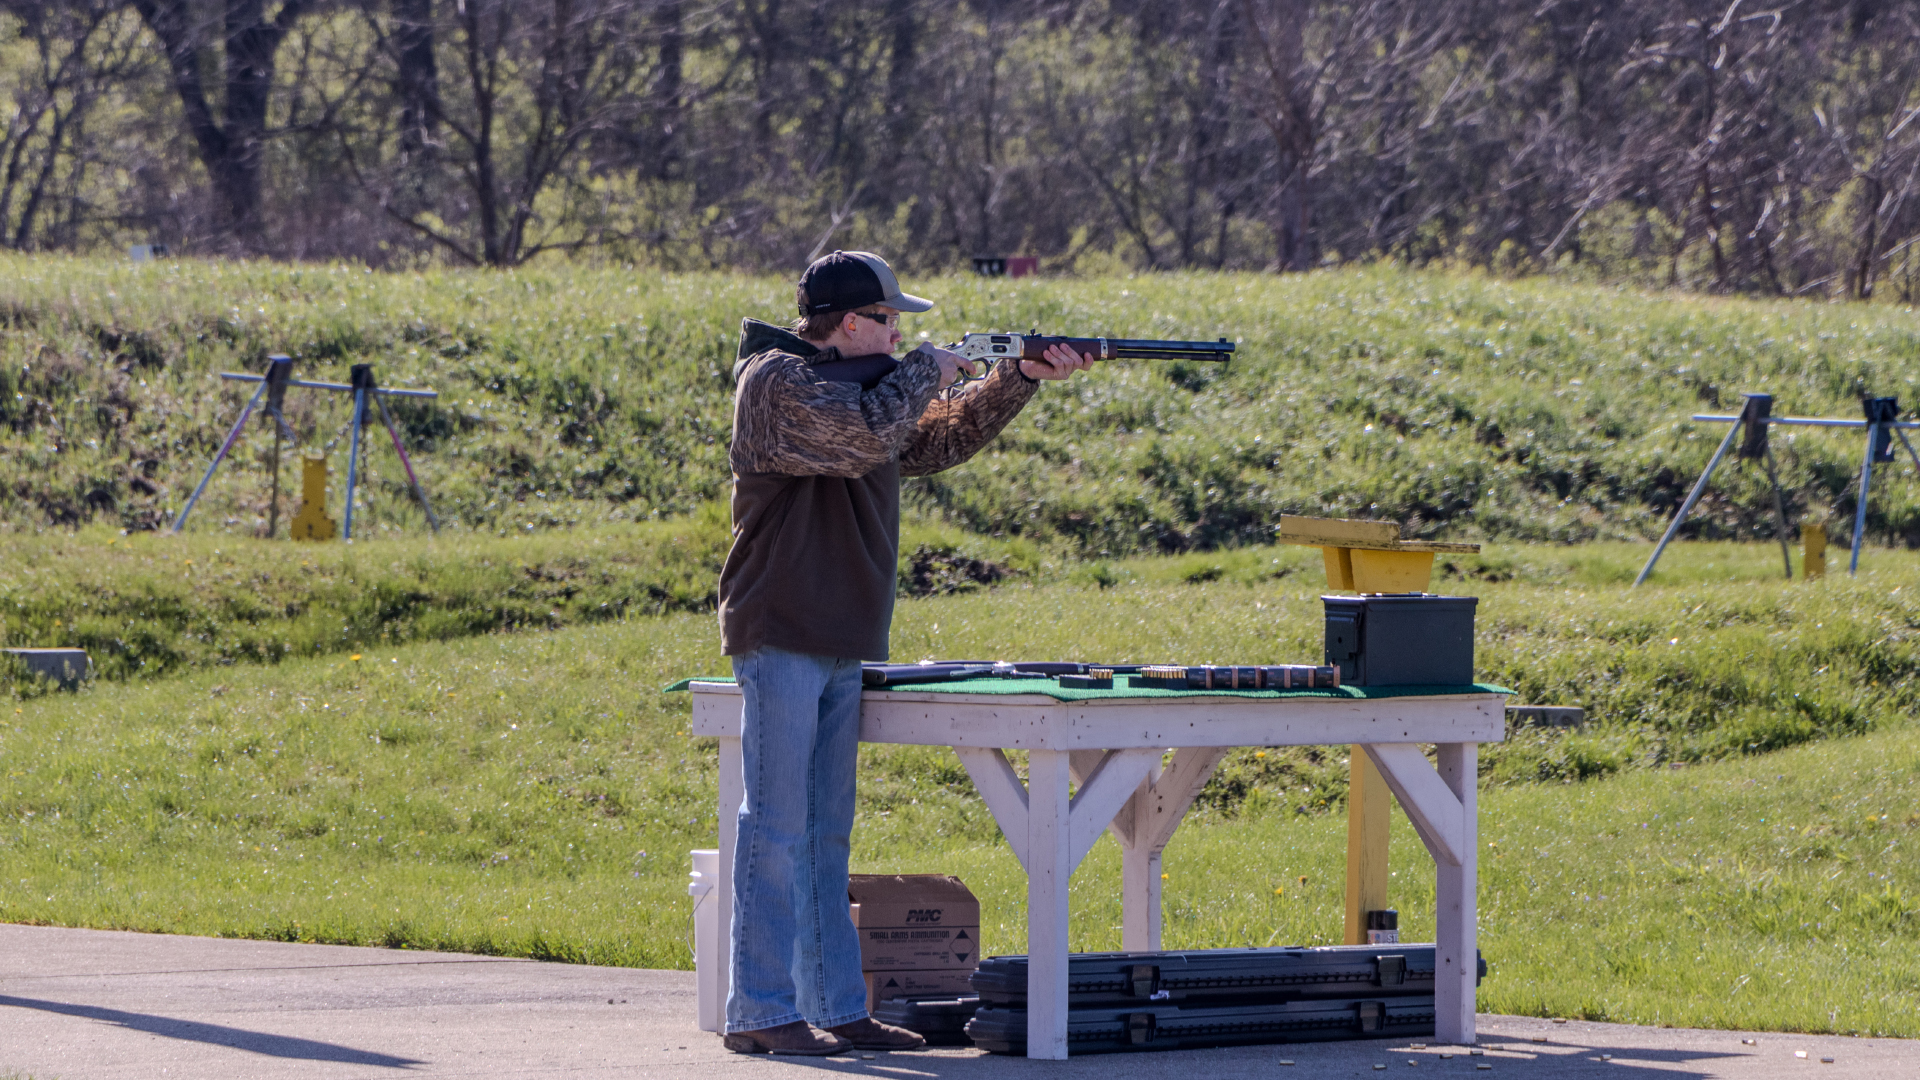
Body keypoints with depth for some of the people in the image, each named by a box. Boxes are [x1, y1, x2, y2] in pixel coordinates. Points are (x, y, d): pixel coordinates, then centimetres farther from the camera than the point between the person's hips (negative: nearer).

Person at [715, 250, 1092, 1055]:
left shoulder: (856, 381, 17)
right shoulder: (779, 383, -11)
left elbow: (938, 443, 24)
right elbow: (863, 436, -25)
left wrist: (1020, 379, 13)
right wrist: (925, 372, -9)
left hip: (839, 646, 9)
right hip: (780, 639, -9)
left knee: (826, 835, 10)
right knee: (777, 829, -8)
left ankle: (837, 1007, 12)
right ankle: (761, 1013, -8)